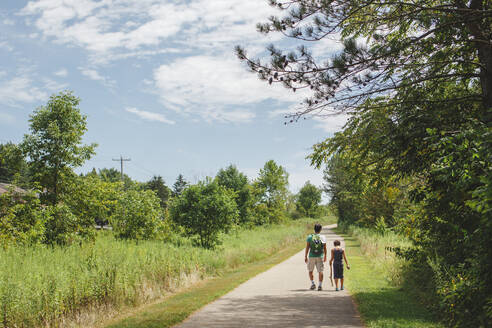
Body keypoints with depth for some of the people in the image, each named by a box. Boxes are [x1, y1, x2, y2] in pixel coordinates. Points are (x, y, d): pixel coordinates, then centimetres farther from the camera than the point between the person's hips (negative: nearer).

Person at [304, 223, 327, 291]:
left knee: (310, 270, 14)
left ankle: (312, 283, 3)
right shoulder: (322, 237, 0)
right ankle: (320, 285, 2)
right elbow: (325, 248, 6)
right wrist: (325, 256, 18)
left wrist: (305, 257, 3)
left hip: (312, 256, -1)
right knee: (320, 271, 5)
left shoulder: (309, 237, -3)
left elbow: (307, 248, -3)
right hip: (320, 257, 1)